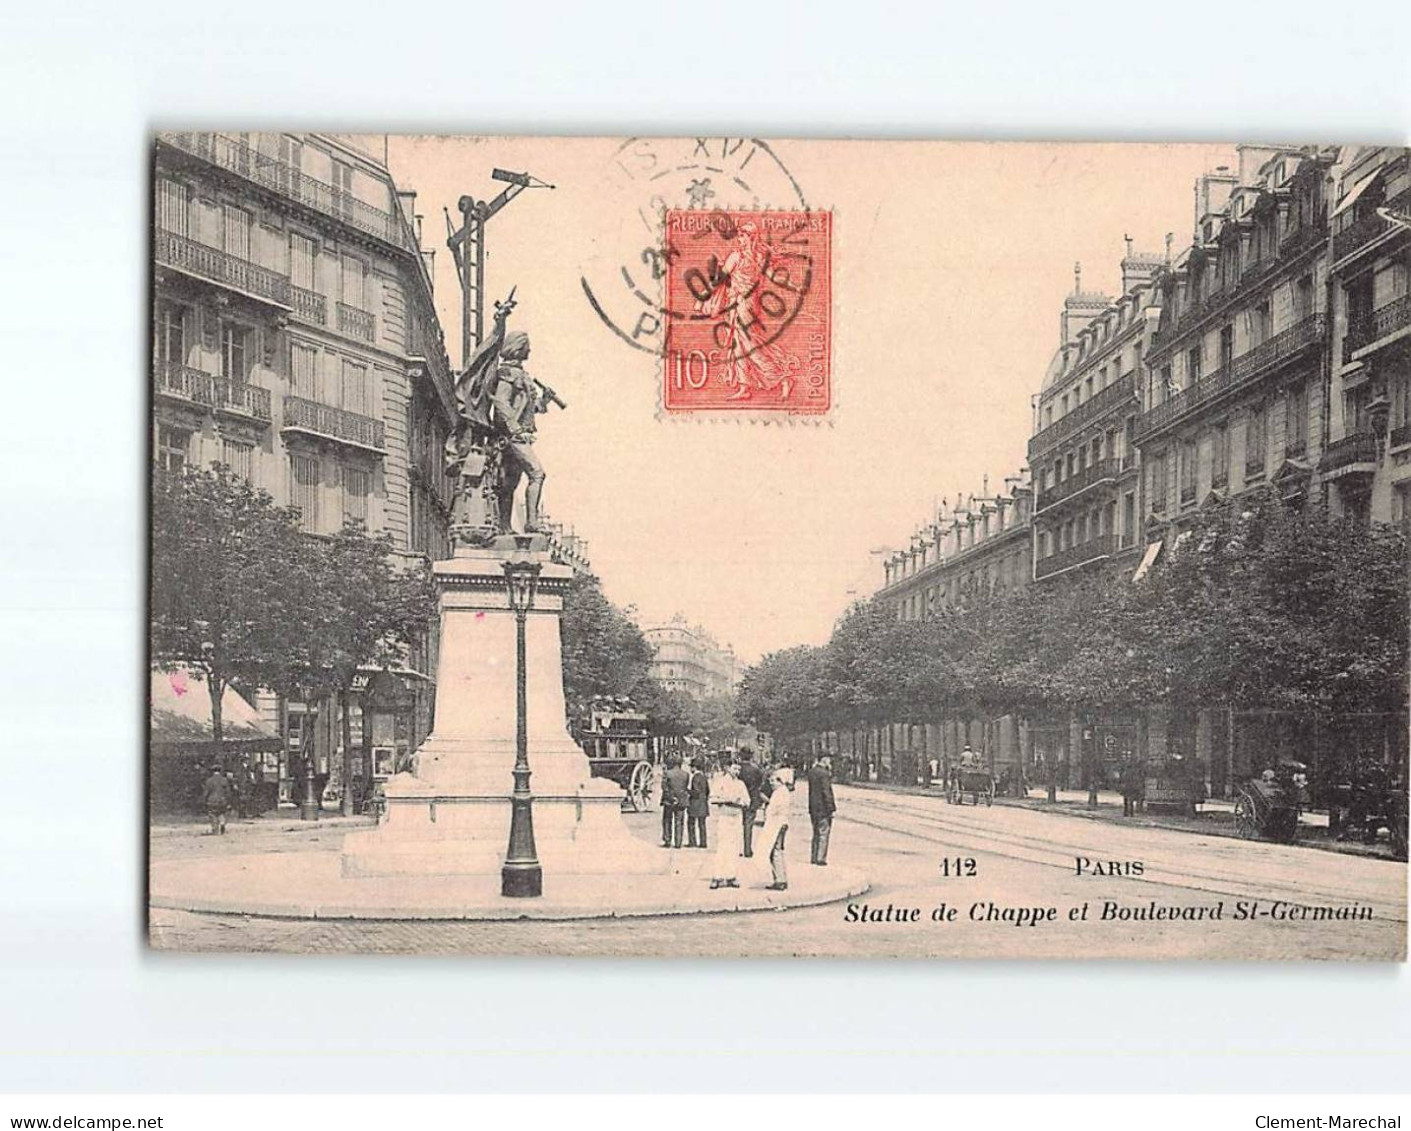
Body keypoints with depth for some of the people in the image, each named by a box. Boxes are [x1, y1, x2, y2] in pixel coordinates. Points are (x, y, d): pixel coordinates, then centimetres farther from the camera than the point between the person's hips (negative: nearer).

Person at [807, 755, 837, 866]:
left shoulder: (811, 772, 9)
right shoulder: (824, 773, -17)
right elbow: (826, 792, -18)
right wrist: (831, 808, -14)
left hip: (813, 807, 8)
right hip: (823, 807, -8)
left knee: (816, 833, 17)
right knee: (823, 833, -1)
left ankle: (813, 857, 21)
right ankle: (820, 859, 0)